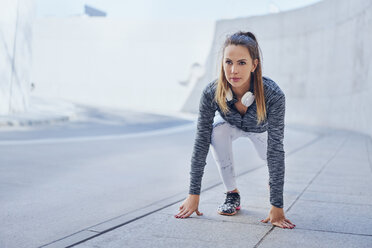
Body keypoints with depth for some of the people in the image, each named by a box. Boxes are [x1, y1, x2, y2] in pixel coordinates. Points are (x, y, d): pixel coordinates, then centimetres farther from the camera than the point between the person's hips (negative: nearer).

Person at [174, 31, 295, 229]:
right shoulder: (211, 93, -37)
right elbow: (201, 143, -31)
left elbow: (275, 149, -40)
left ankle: (273, 181, 36)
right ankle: (232, 194, -14)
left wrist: (277, 207, -42)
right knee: (217, 131, -29)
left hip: (261, 129, 1)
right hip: (230, 125, -1)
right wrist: (194, 195, -31)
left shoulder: (273, 95, -42)